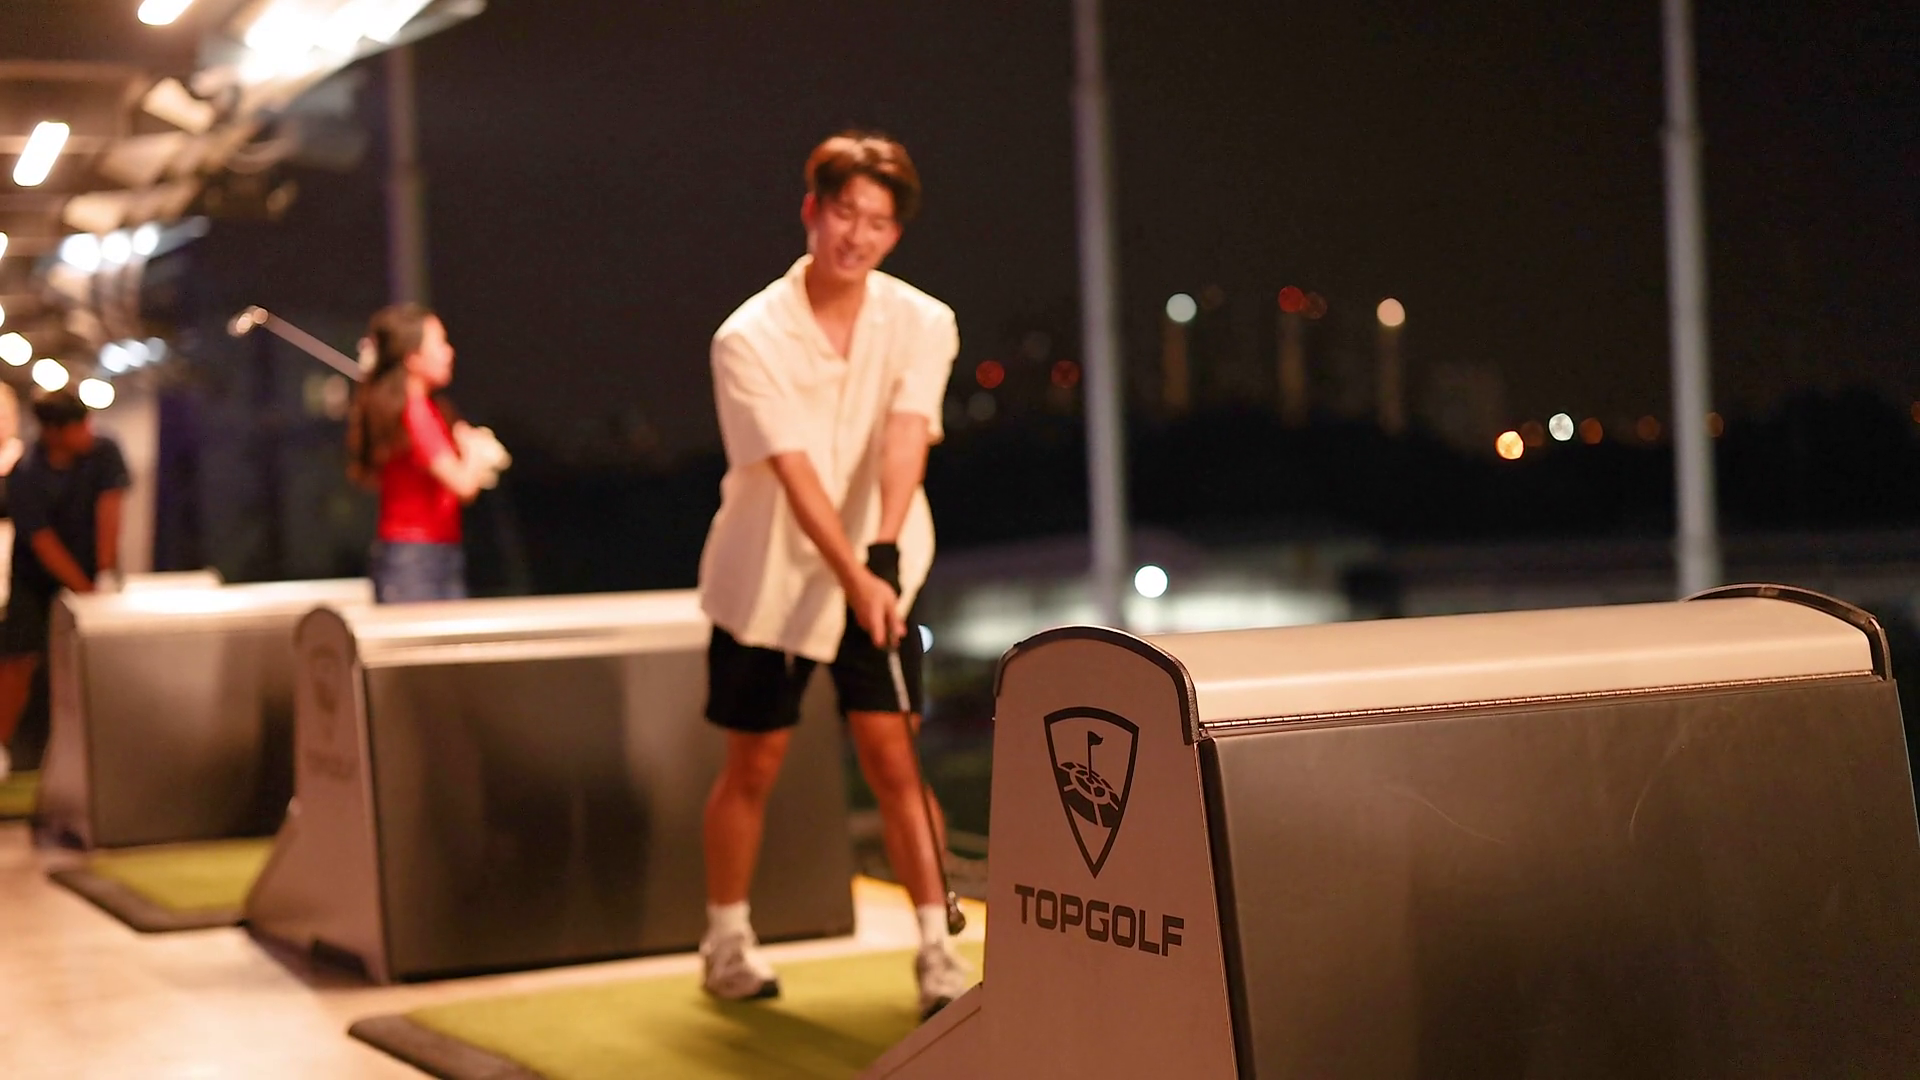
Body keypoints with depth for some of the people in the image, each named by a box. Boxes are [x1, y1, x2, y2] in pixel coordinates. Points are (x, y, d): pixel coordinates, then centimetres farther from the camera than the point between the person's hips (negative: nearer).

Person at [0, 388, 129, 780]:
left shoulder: (104, 452, -13)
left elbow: (108, 508, -18)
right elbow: (43, 541, -22)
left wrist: (105, 574, -24)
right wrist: (85, 589, -26)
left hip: (92, 571, 2)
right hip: (38, 579, -2)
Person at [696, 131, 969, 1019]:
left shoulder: (921, 322, -7)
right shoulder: (750, 337, -15)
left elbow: (905, 437, -21)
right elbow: (793, 469, -25)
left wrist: (883, 554, -37)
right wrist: (852, 576, -37)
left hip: (877, 570, 1)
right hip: (768, 575, -1)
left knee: (891, 753, -7)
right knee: (753, 764, 8)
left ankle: (936, 949, 1)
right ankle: (726, 939, 26)